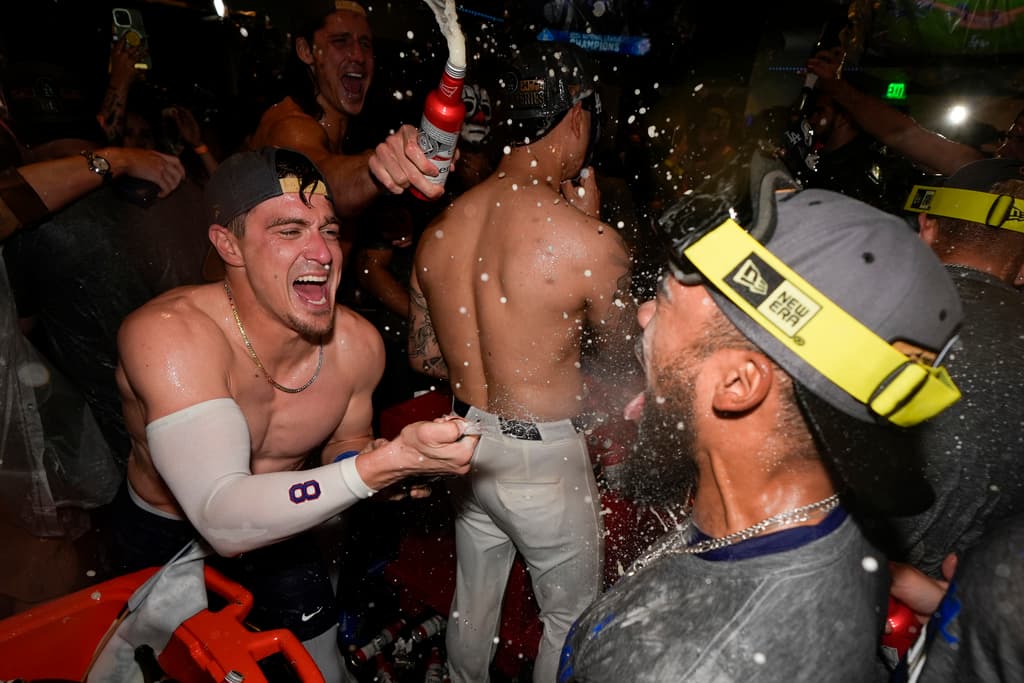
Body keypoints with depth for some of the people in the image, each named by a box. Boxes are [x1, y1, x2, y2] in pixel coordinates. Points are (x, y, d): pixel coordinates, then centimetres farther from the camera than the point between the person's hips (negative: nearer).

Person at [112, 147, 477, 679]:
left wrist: (376, 462, -24)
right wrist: (387, 462, -55)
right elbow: (223, 520, -44)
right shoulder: (167, 335, -35)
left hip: (280, 530, 4)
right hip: (162, 541, -3)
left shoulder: (357, 343, -20)